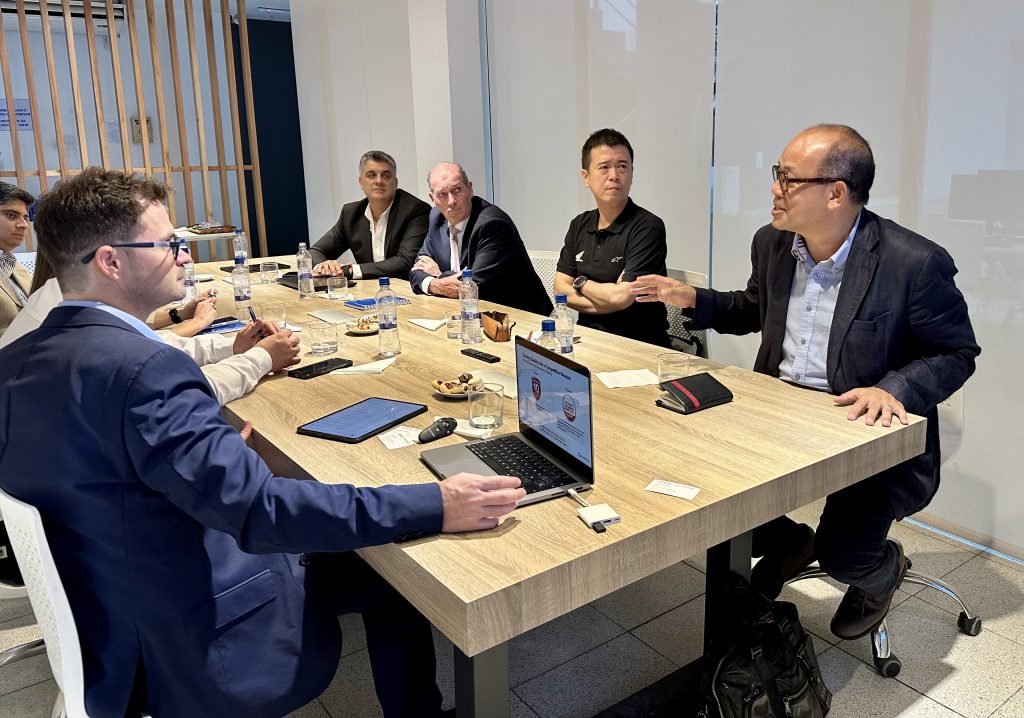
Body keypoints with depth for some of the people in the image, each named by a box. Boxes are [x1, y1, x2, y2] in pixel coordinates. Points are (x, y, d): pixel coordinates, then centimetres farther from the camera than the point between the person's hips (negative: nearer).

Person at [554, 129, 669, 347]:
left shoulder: (648, 228, -11)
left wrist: (581, 283, -1)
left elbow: (621, 297, -19)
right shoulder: (579, 225, 11)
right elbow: (561, 290, 4)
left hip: (639, 343, -5)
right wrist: (607, 295, -11)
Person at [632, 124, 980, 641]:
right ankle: (784, 544, 25)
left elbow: (956, 353, -7)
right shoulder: (771, 243, 1)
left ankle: (883, 569, 23)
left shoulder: (915, 263, -18)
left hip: (870, 429, -5)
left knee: (842, 553, -20)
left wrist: (895, 389, -25)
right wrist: (693, 300, 4)